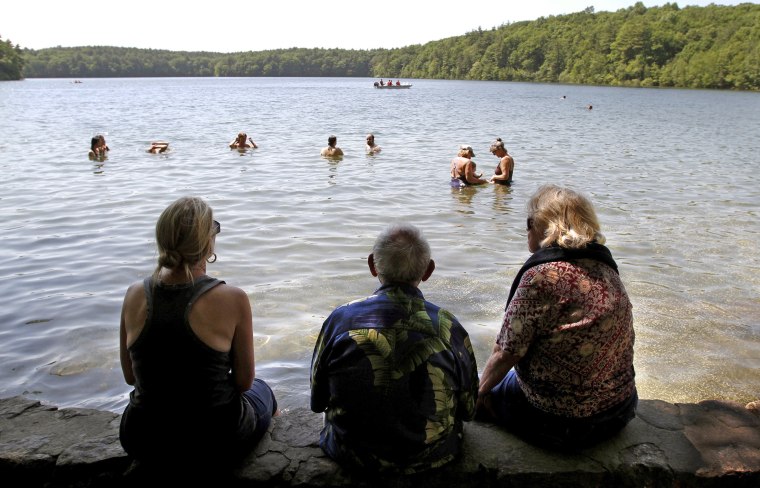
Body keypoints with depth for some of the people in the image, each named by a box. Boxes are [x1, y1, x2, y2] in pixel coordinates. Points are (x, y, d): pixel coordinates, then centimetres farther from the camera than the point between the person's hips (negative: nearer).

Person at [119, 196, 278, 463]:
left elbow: (130, 376, 3)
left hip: (142, 442, 4)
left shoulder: (135, 295, -9)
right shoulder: (232, 299, -21)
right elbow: (244, 381, -10)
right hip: (215, 440, -3)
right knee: (262, 390, 32)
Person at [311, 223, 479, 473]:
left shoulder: (341, 319, -15)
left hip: (352, 456, 0)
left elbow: (317, 402, -2)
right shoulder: (449, 327, -16)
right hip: (430, 459, 0)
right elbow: (469, 410, -3)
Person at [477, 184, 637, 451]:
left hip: (560, 422, -7)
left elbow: (506, 354, -16)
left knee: (480, 392, 16)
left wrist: (480, 389, 3)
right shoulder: (605, 267, 1)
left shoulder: (542, 276, -22)